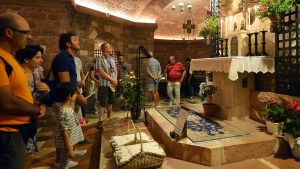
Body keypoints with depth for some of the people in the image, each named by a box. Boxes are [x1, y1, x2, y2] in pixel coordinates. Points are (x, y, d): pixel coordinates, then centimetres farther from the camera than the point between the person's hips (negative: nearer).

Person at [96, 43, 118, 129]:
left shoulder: (112, 59, 13)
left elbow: (115, 70, 15)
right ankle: (100, 120, 5)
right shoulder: (100, 58, -8)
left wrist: (115, 79, -3)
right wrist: (112, 79, -12)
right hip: (104, 85, -6)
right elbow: (101, 72, -15)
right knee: (102, 103, -4)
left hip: (112, 84, 6)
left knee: (110, 102, 12)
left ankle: (109, 118, 26)